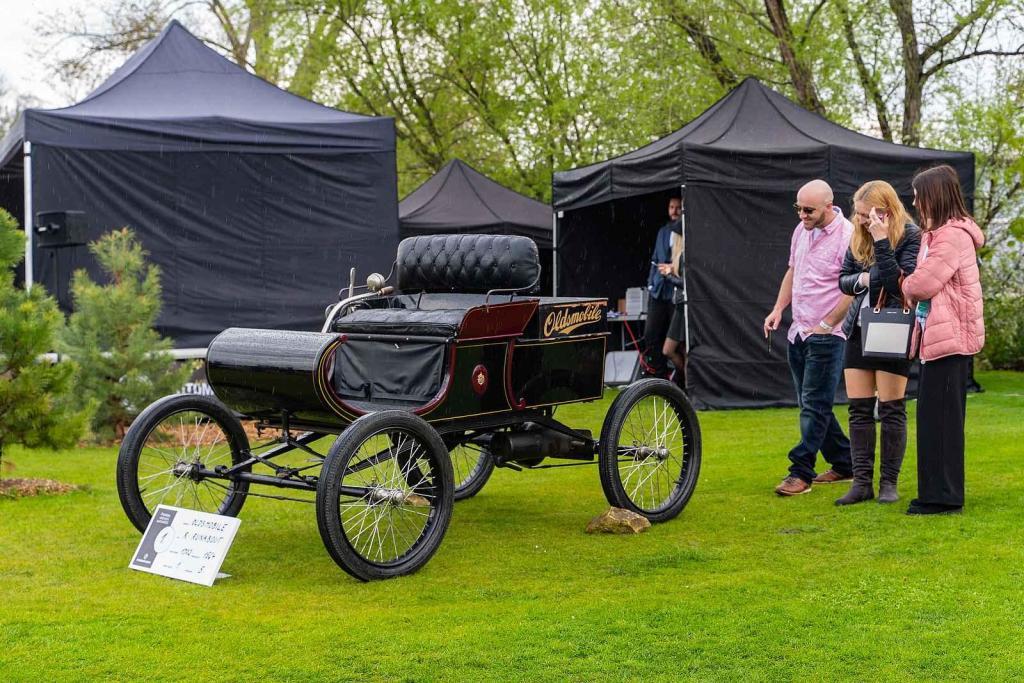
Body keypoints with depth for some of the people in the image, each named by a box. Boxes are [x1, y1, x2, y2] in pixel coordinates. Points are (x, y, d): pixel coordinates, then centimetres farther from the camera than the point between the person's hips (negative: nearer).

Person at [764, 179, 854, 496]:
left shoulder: (847, 236, -15)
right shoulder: (802, 230, 11)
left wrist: (825, 325, -16)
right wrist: (778, 309, 10)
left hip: (827, 336, -9)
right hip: (798, 331, 9)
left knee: (814, 405, -7)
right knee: (810, 404, 12)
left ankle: (800, 472, -5)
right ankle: (844, 463, 23)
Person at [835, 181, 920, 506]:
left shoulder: (910, 236, -10)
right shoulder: (858, 237, 8)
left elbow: (899, 282, -21)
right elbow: (843, 280, 13)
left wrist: (881, 242, -25)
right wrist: (861, 279, -9)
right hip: (859, 330, 6)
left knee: (891, 409, 0)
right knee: (859, 409, 4)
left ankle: (889, 482, 9)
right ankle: (862, 482, 9)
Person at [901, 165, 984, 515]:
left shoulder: (953, 236, -16)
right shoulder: (937, 233, 18)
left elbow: (922, 285, -19)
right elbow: (923, 284, 15)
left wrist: (904, 286, 1)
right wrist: (911, 289, -5)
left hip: (951, 339, -10)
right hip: (936, 336, 10)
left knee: (939, 417, -6)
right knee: (933, 416, 13)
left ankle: (942, 496, 0)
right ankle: (937, 491, 21)